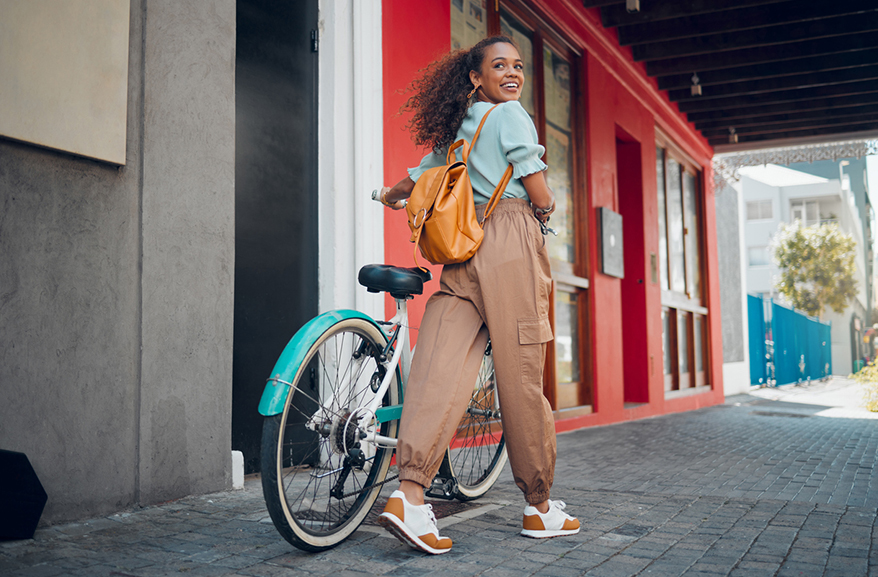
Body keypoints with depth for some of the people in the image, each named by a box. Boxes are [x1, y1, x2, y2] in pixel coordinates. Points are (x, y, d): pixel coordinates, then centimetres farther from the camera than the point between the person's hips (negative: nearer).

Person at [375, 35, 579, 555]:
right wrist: (546, 211, 19)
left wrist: (392, 196, 59)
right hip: (512, 243, -7)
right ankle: (540, 507, 10)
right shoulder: (511, 115, 1)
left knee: (444, 367, -6)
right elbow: (540, 194, -5)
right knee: (520, 375, -2)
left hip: (465, 248, 7)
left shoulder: (456, 130, 23)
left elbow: (417, 178, 37)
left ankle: (409, 493, -20)